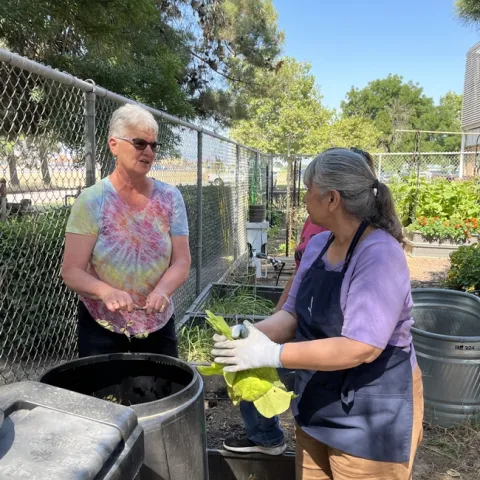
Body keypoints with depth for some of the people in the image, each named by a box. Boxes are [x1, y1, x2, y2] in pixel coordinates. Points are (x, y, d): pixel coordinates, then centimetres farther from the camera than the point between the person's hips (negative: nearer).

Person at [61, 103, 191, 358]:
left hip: (158, 324, 2)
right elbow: (72, 271, -12)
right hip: (102, 327, -2)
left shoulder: (170, 198, -5)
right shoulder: (92, 201, -12)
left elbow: (181, 262, -6)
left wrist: (162, 290, -26)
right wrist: (106, 291, -32)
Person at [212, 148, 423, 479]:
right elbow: (294, 314, 4)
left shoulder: (380, 254, -24)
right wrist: (250, 334, -14)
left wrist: (272, 354, -30)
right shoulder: (317, 244, 0)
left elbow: (360, 348, -30)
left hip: (372, 414, -7)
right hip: (317, 403, 7)